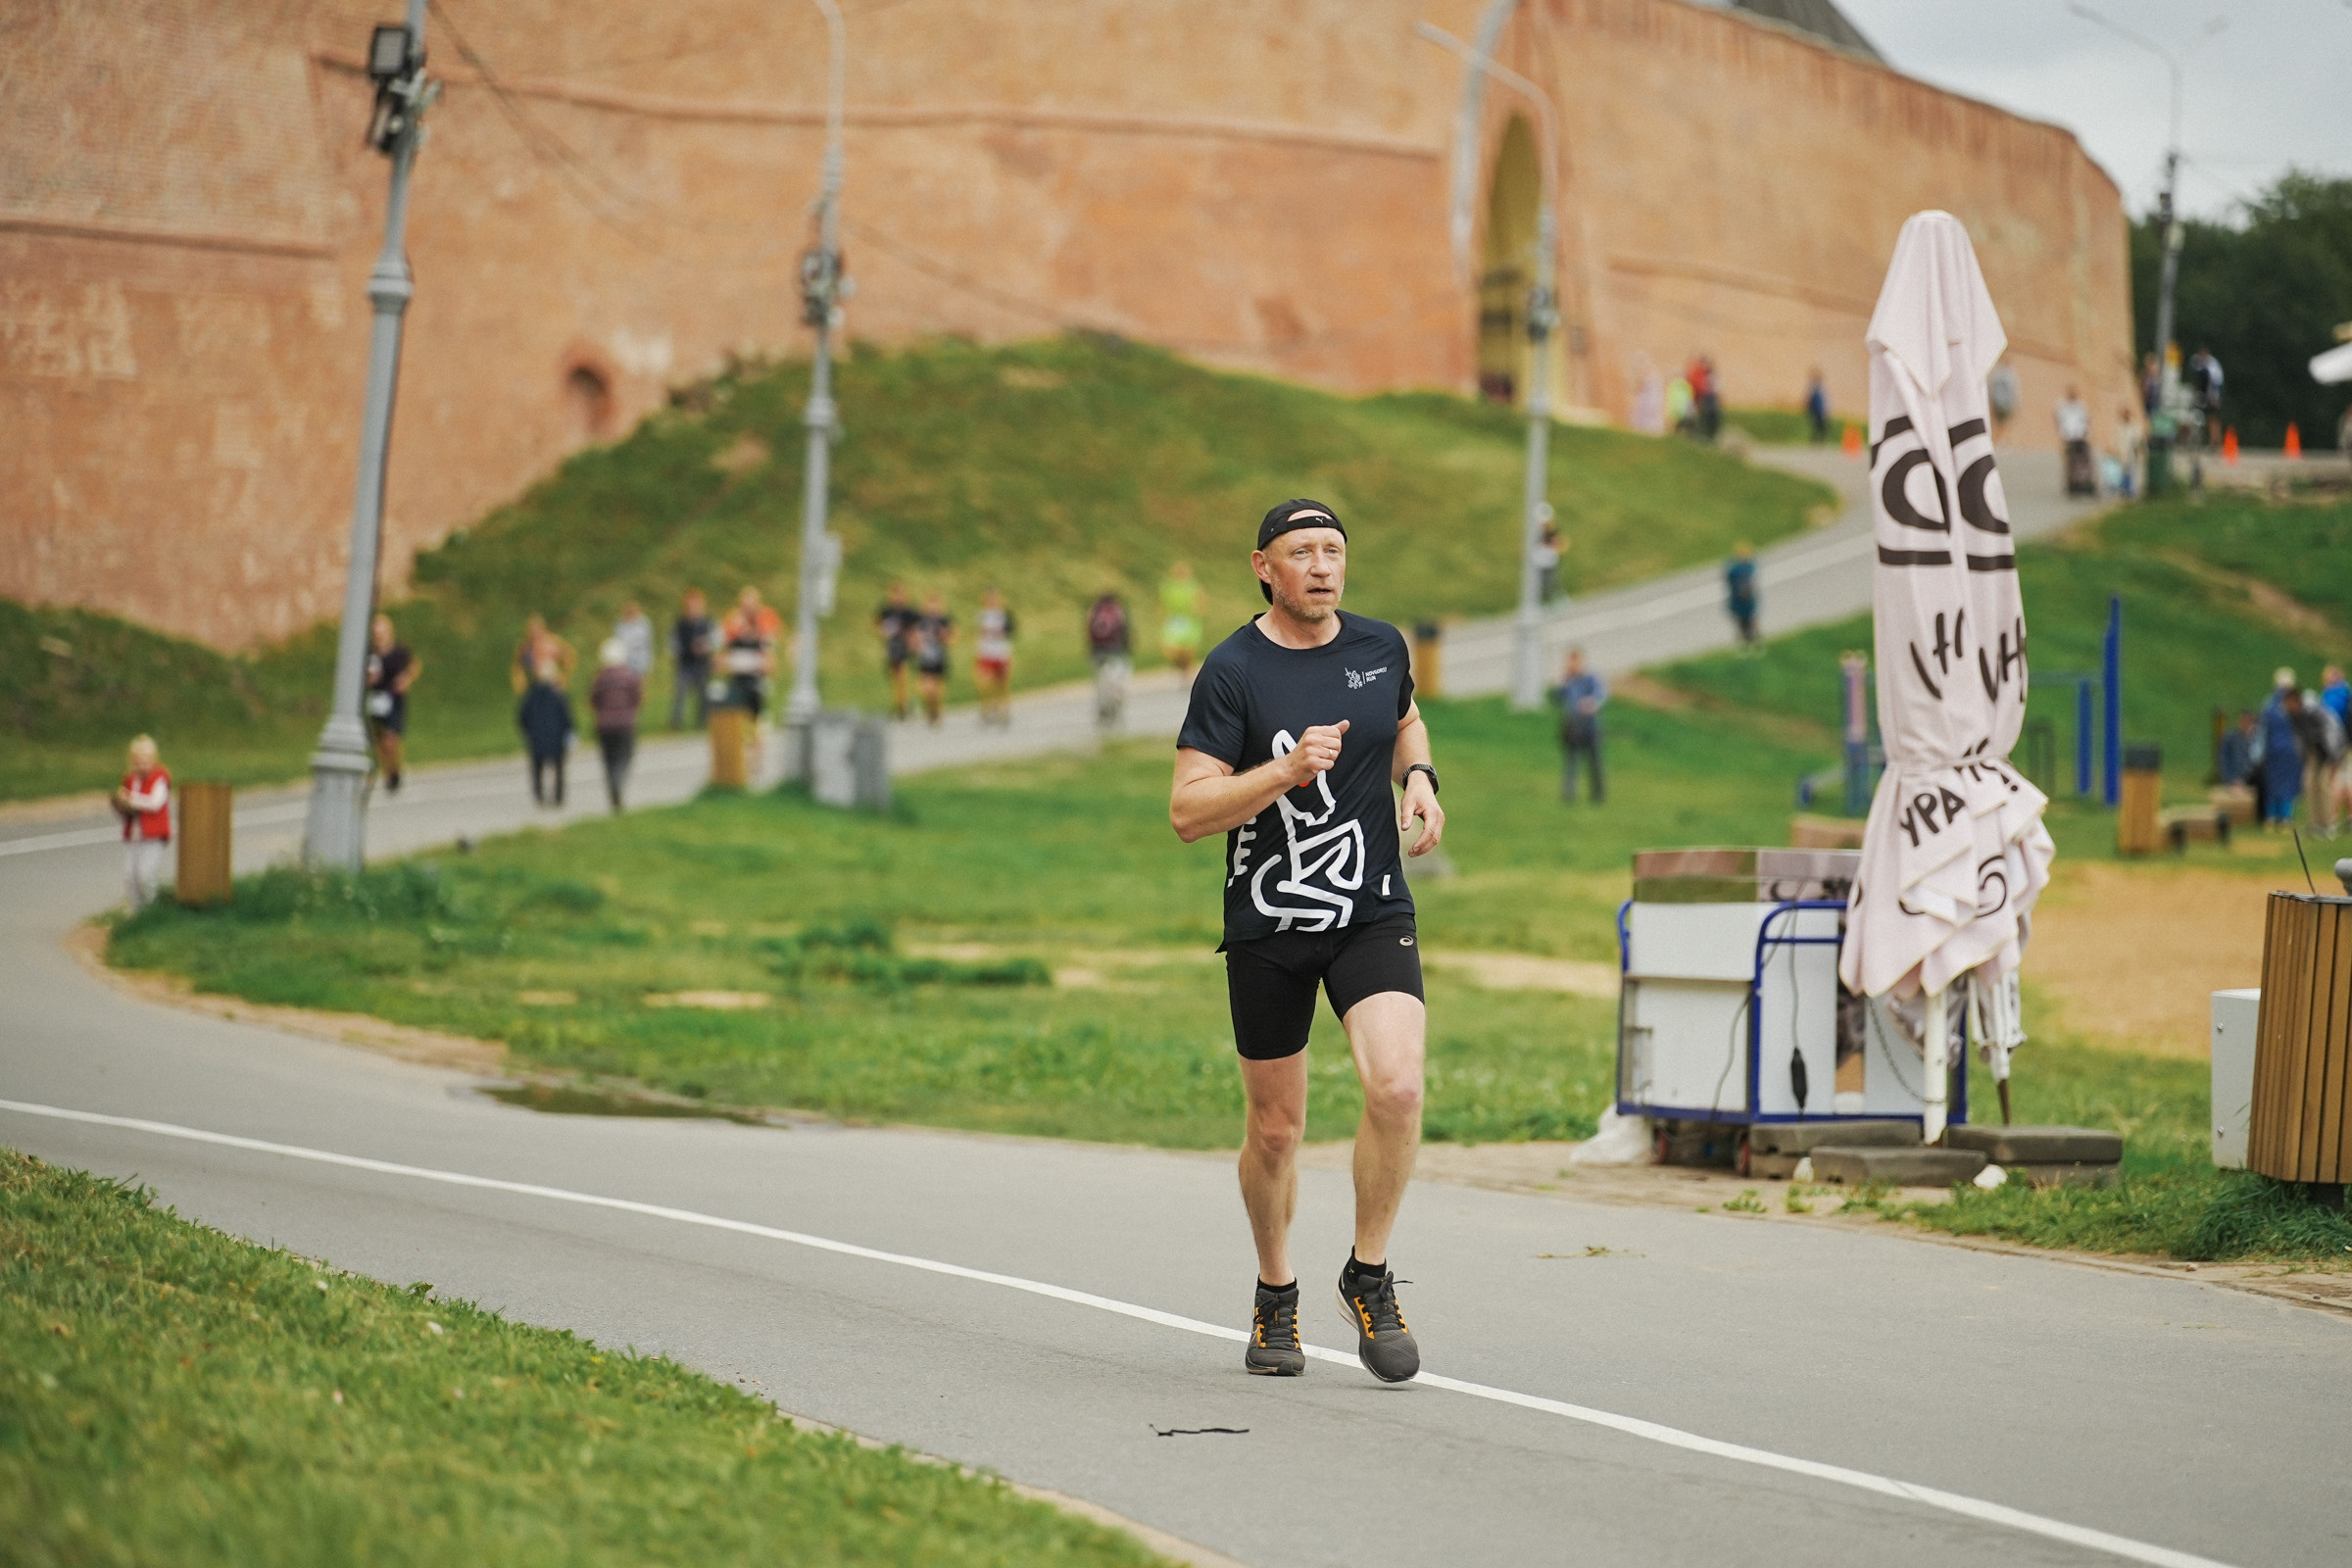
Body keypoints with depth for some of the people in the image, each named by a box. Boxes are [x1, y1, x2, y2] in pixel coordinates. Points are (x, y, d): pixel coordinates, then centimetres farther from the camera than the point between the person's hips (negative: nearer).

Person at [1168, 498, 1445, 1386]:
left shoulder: (1380, 647, 5)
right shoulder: (1234, 670, -8)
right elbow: (1187, 812, -13)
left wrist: (1418, 776, 8)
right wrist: (1287, 770, -25)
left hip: (1373, 914, 2)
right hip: (1267, 928, -2)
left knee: (1396, 1087, -21)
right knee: (1275, 1129, 7)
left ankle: (1369, 1278, -2)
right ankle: (1275, 1297, 31)